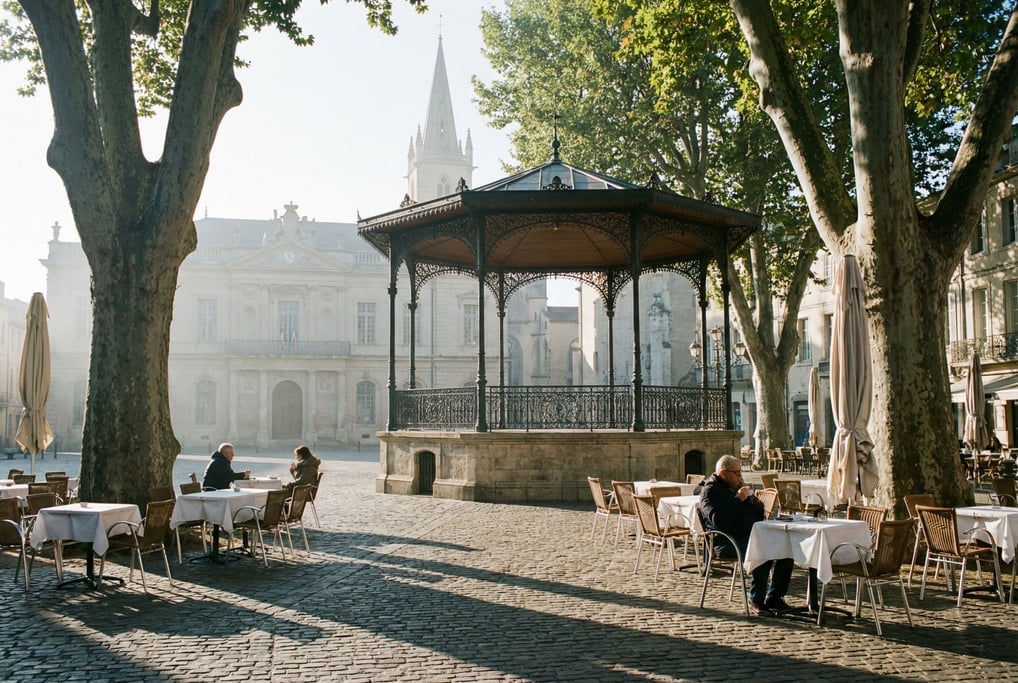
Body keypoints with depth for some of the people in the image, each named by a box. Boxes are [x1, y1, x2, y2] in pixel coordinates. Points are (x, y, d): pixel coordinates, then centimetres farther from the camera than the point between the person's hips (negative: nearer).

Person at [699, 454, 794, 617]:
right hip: (727, 541, -8)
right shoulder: (710, 491, -4)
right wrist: (738, 499, -19)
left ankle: (774, 597, -3)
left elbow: (760, 510, 25)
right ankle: (756, 601, -20)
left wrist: (751, 498, 4)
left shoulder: (739, 486, 21)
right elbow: (718, 520, -20)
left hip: (751, 536, 8)